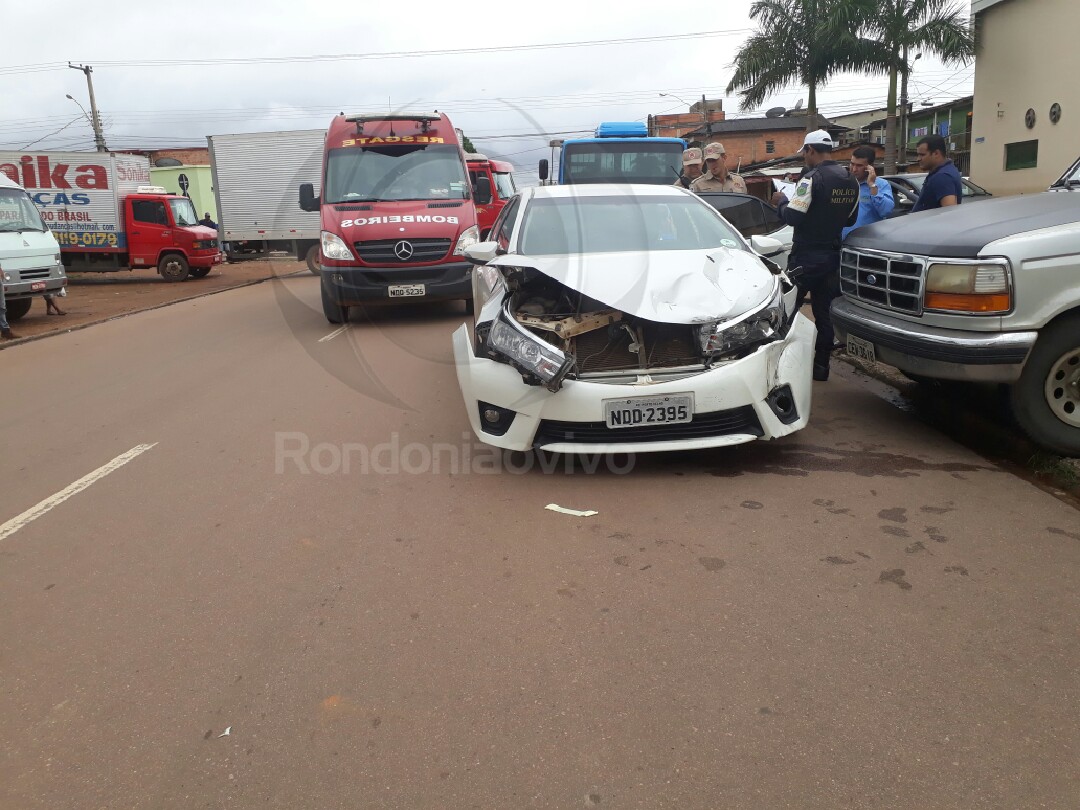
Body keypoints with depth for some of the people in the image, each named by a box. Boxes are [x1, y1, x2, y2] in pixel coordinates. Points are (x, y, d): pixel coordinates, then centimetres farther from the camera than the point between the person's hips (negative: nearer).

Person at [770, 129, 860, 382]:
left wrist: (781, 200, -1)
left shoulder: (813, 178, -16)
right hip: (832, 255, 7)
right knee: (824, 311, 11)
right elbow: (850, 219, 17)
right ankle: (821, 365, 15)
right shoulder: (851, 181, 9)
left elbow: (792, 216, -20)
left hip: (806, 256, -7)